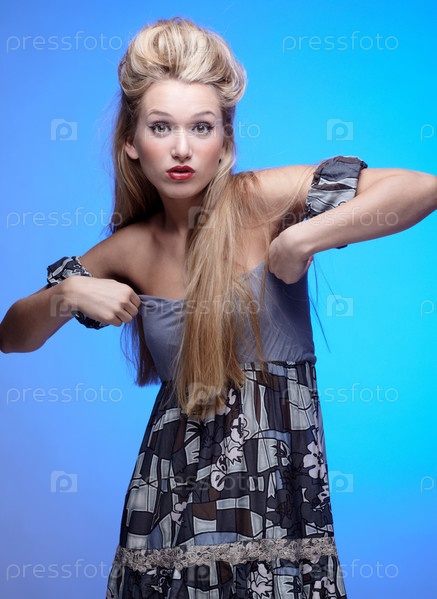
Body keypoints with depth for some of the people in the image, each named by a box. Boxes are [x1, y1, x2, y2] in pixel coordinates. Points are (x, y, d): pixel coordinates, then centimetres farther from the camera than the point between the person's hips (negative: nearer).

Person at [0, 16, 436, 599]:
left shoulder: (261, 200, -9)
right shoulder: (130, 249, 4)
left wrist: (299, 241, -20)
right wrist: (69, 294, -6)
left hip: (277, 488, -3)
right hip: (171, 493, 3)